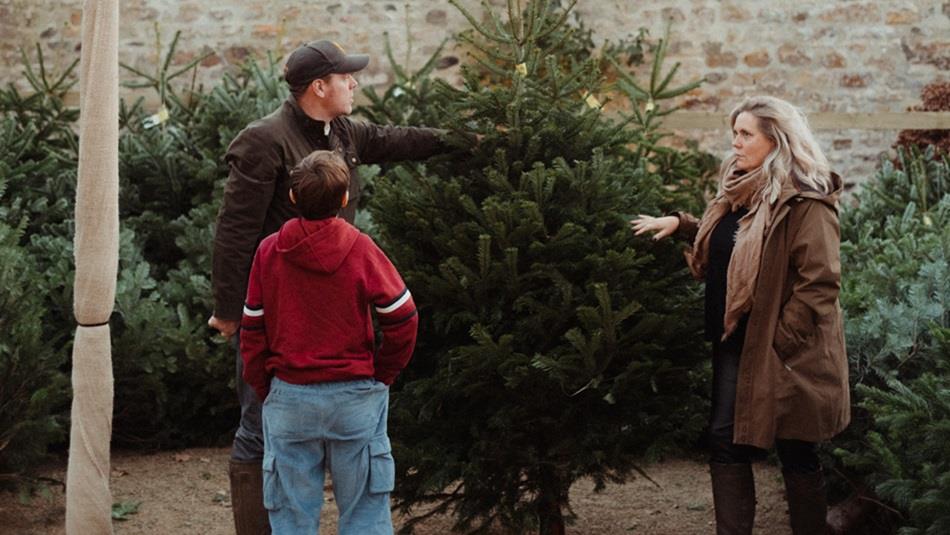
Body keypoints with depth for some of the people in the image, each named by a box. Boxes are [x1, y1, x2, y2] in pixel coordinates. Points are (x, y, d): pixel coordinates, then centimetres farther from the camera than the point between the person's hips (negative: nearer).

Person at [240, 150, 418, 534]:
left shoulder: (269, 251, -4)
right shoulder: (360, 250, -10)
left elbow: (252, 330, 1)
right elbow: (403, 319, -7)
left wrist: (263, 388, 12)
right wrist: (381, 375, 7)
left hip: (288, 397, 1)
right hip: (355, 396, -1)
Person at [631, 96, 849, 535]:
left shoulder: (807, 203, -16)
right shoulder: (740, 191, 11)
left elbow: (820, 283, -20)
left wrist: (779, 342, -20)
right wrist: (680, 224, 17)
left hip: (784, 351, -8)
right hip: (736, 341, 9)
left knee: (795, 453, 3)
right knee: (726, 442, 6)